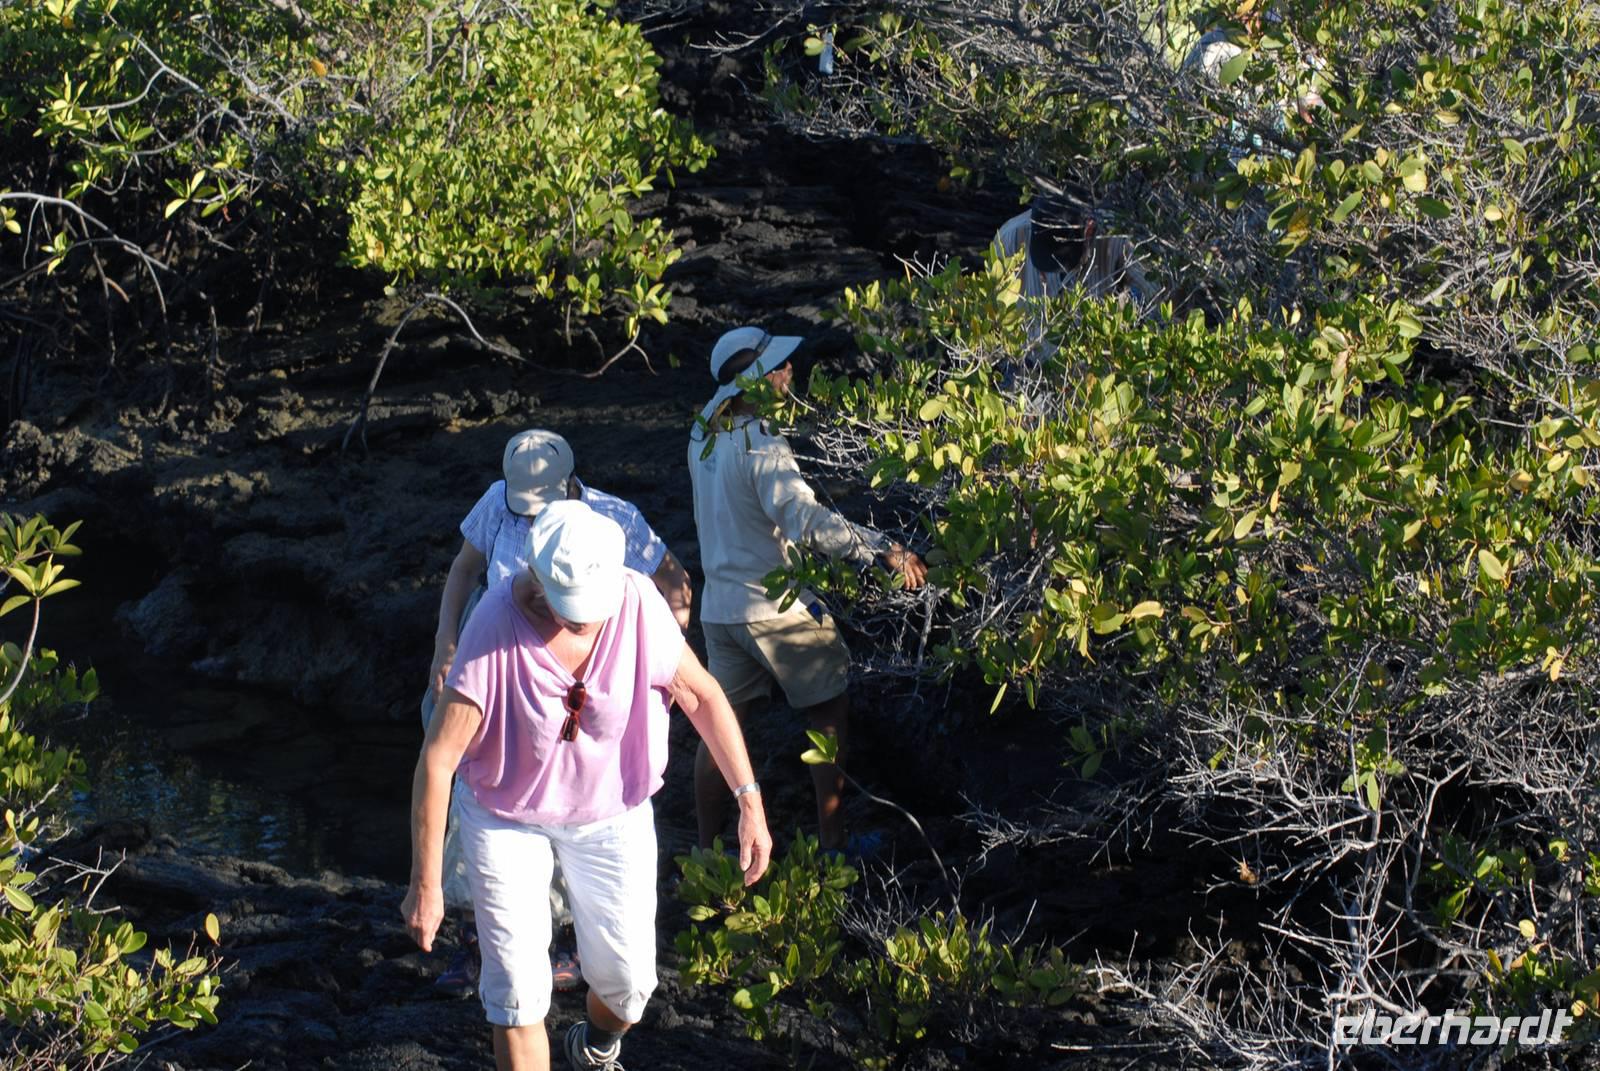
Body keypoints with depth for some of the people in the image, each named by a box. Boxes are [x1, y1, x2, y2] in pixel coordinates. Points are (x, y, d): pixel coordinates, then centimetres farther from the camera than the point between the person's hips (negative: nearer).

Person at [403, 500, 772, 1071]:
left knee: (627, 980, 10)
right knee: (517, 989, -4)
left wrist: (750, 802, -10)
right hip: (506, 815, -2)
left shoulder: (638, 605, -23)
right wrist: (426, 885, -23)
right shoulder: (495, 627, -29)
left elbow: (702, 696, -7)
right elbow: (437, 759, -25)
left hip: (612, 813, 3)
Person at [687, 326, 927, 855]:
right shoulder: (761, 447, -22)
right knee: (830, 713, 8)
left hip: (720, 607, 7)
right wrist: (885, 551, -34)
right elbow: (809, 523, -32)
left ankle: (707, 849, 20)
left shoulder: (705, 434, 3)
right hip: (777, 608, -7)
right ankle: (832, 843, 11)